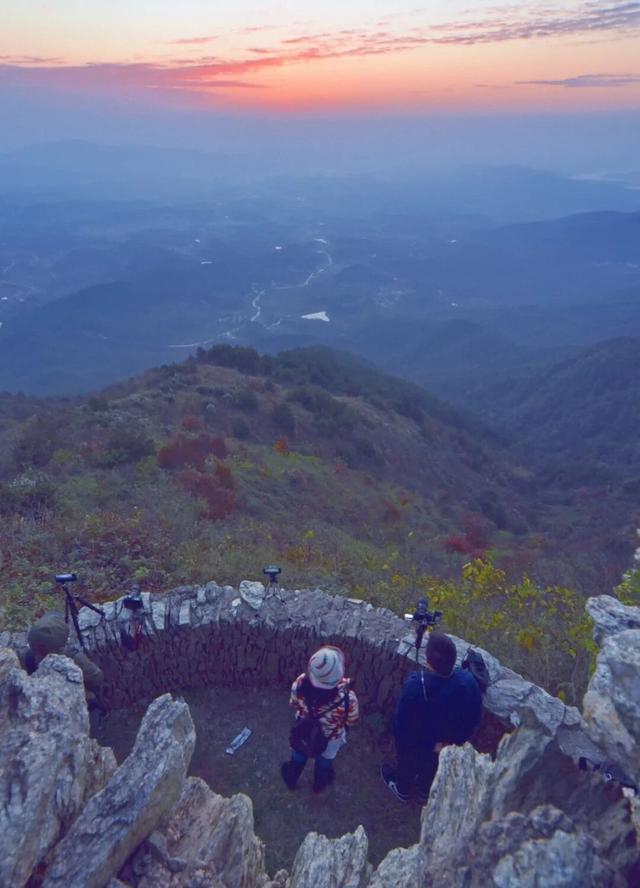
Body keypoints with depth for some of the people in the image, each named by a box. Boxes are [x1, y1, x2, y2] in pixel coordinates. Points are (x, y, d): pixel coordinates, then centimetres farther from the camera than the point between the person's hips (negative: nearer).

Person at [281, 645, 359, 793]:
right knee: (324, 761, 34)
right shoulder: (346, 698, -43)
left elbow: (294, 704, -13)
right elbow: (351, 721, -20)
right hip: (331, 739, -1)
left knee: (298, 757, 35)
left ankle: (291, 779, 63)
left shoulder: (300, 684, -37)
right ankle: (320, 783, 63)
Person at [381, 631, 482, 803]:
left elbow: (402, 724, -27)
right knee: (432, 767, 36)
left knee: (408, 765, 32)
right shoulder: (468, 681, -32)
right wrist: (456, 739, 2)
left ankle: (403, 789, 62)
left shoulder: (415, 685, -42)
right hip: (449, 743, 3)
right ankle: (425, 792, 63)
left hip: (415, 744, -3)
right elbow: (474, 718, -14)